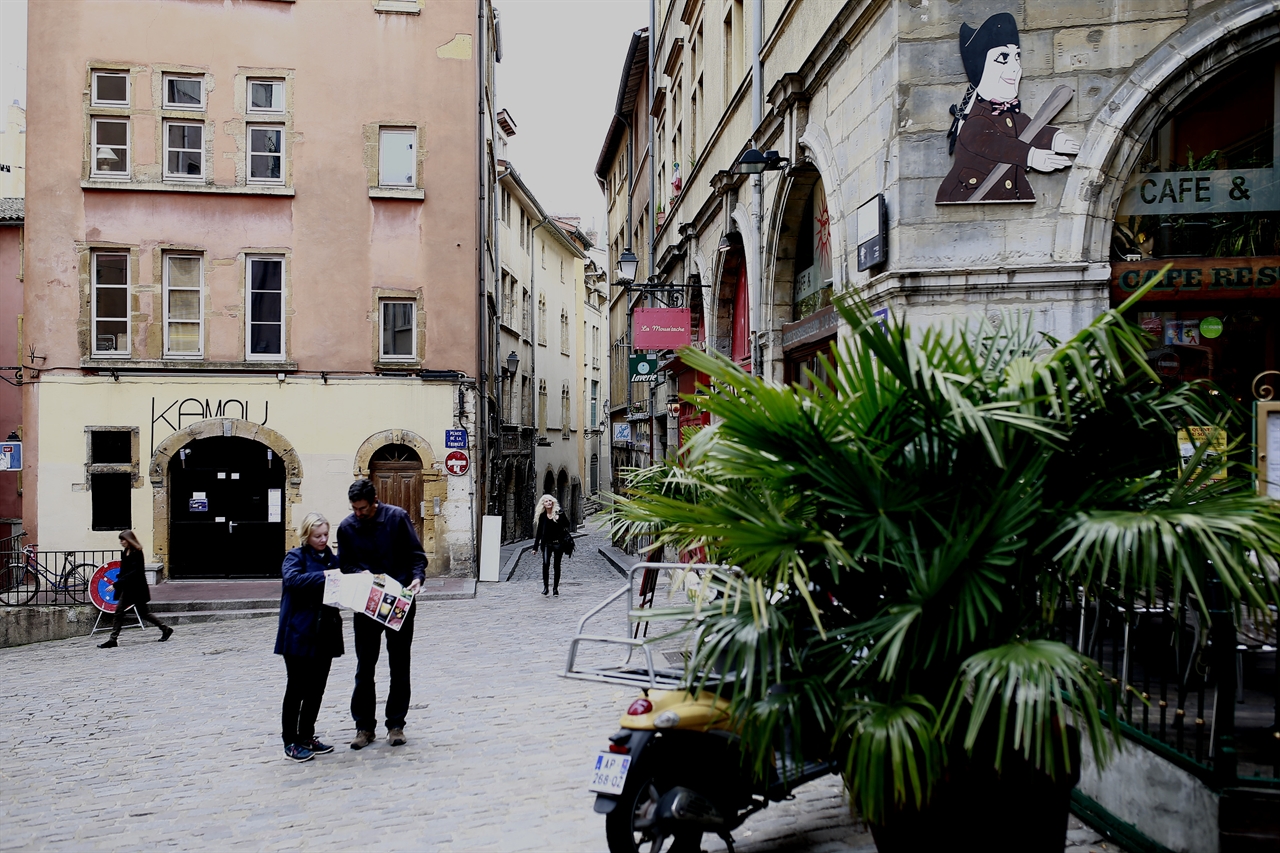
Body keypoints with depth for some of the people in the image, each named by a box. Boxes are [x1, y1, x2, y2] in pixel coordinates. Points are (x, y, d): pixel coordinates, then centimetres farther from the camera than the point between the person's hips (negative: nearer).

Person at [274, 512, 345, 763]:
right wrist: (324, 576, -32)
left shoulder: (331, 559, 13)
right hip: (299, 635, -6)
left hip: (325, 635, 6)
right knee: (297, 690, 3)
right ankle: (290, 742, 13)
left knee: (316, 689, 13)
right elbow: (293, 578, -25)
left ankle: (307, 737, 26)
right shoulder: (296, 557, -5)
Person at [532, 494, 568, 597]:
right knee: (545, 564, -15)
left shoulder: (559, 513, 0)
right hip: (546, 544, 1)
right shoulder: (542, 516, 4)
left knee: (557, 566, 5)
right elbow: (539, 532, 9)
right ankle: (545, 587, -5)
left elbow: (567, 525, 8)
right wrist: (535, 547, 9)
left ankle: (556, 588, 15)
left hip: (558, 543, -1)